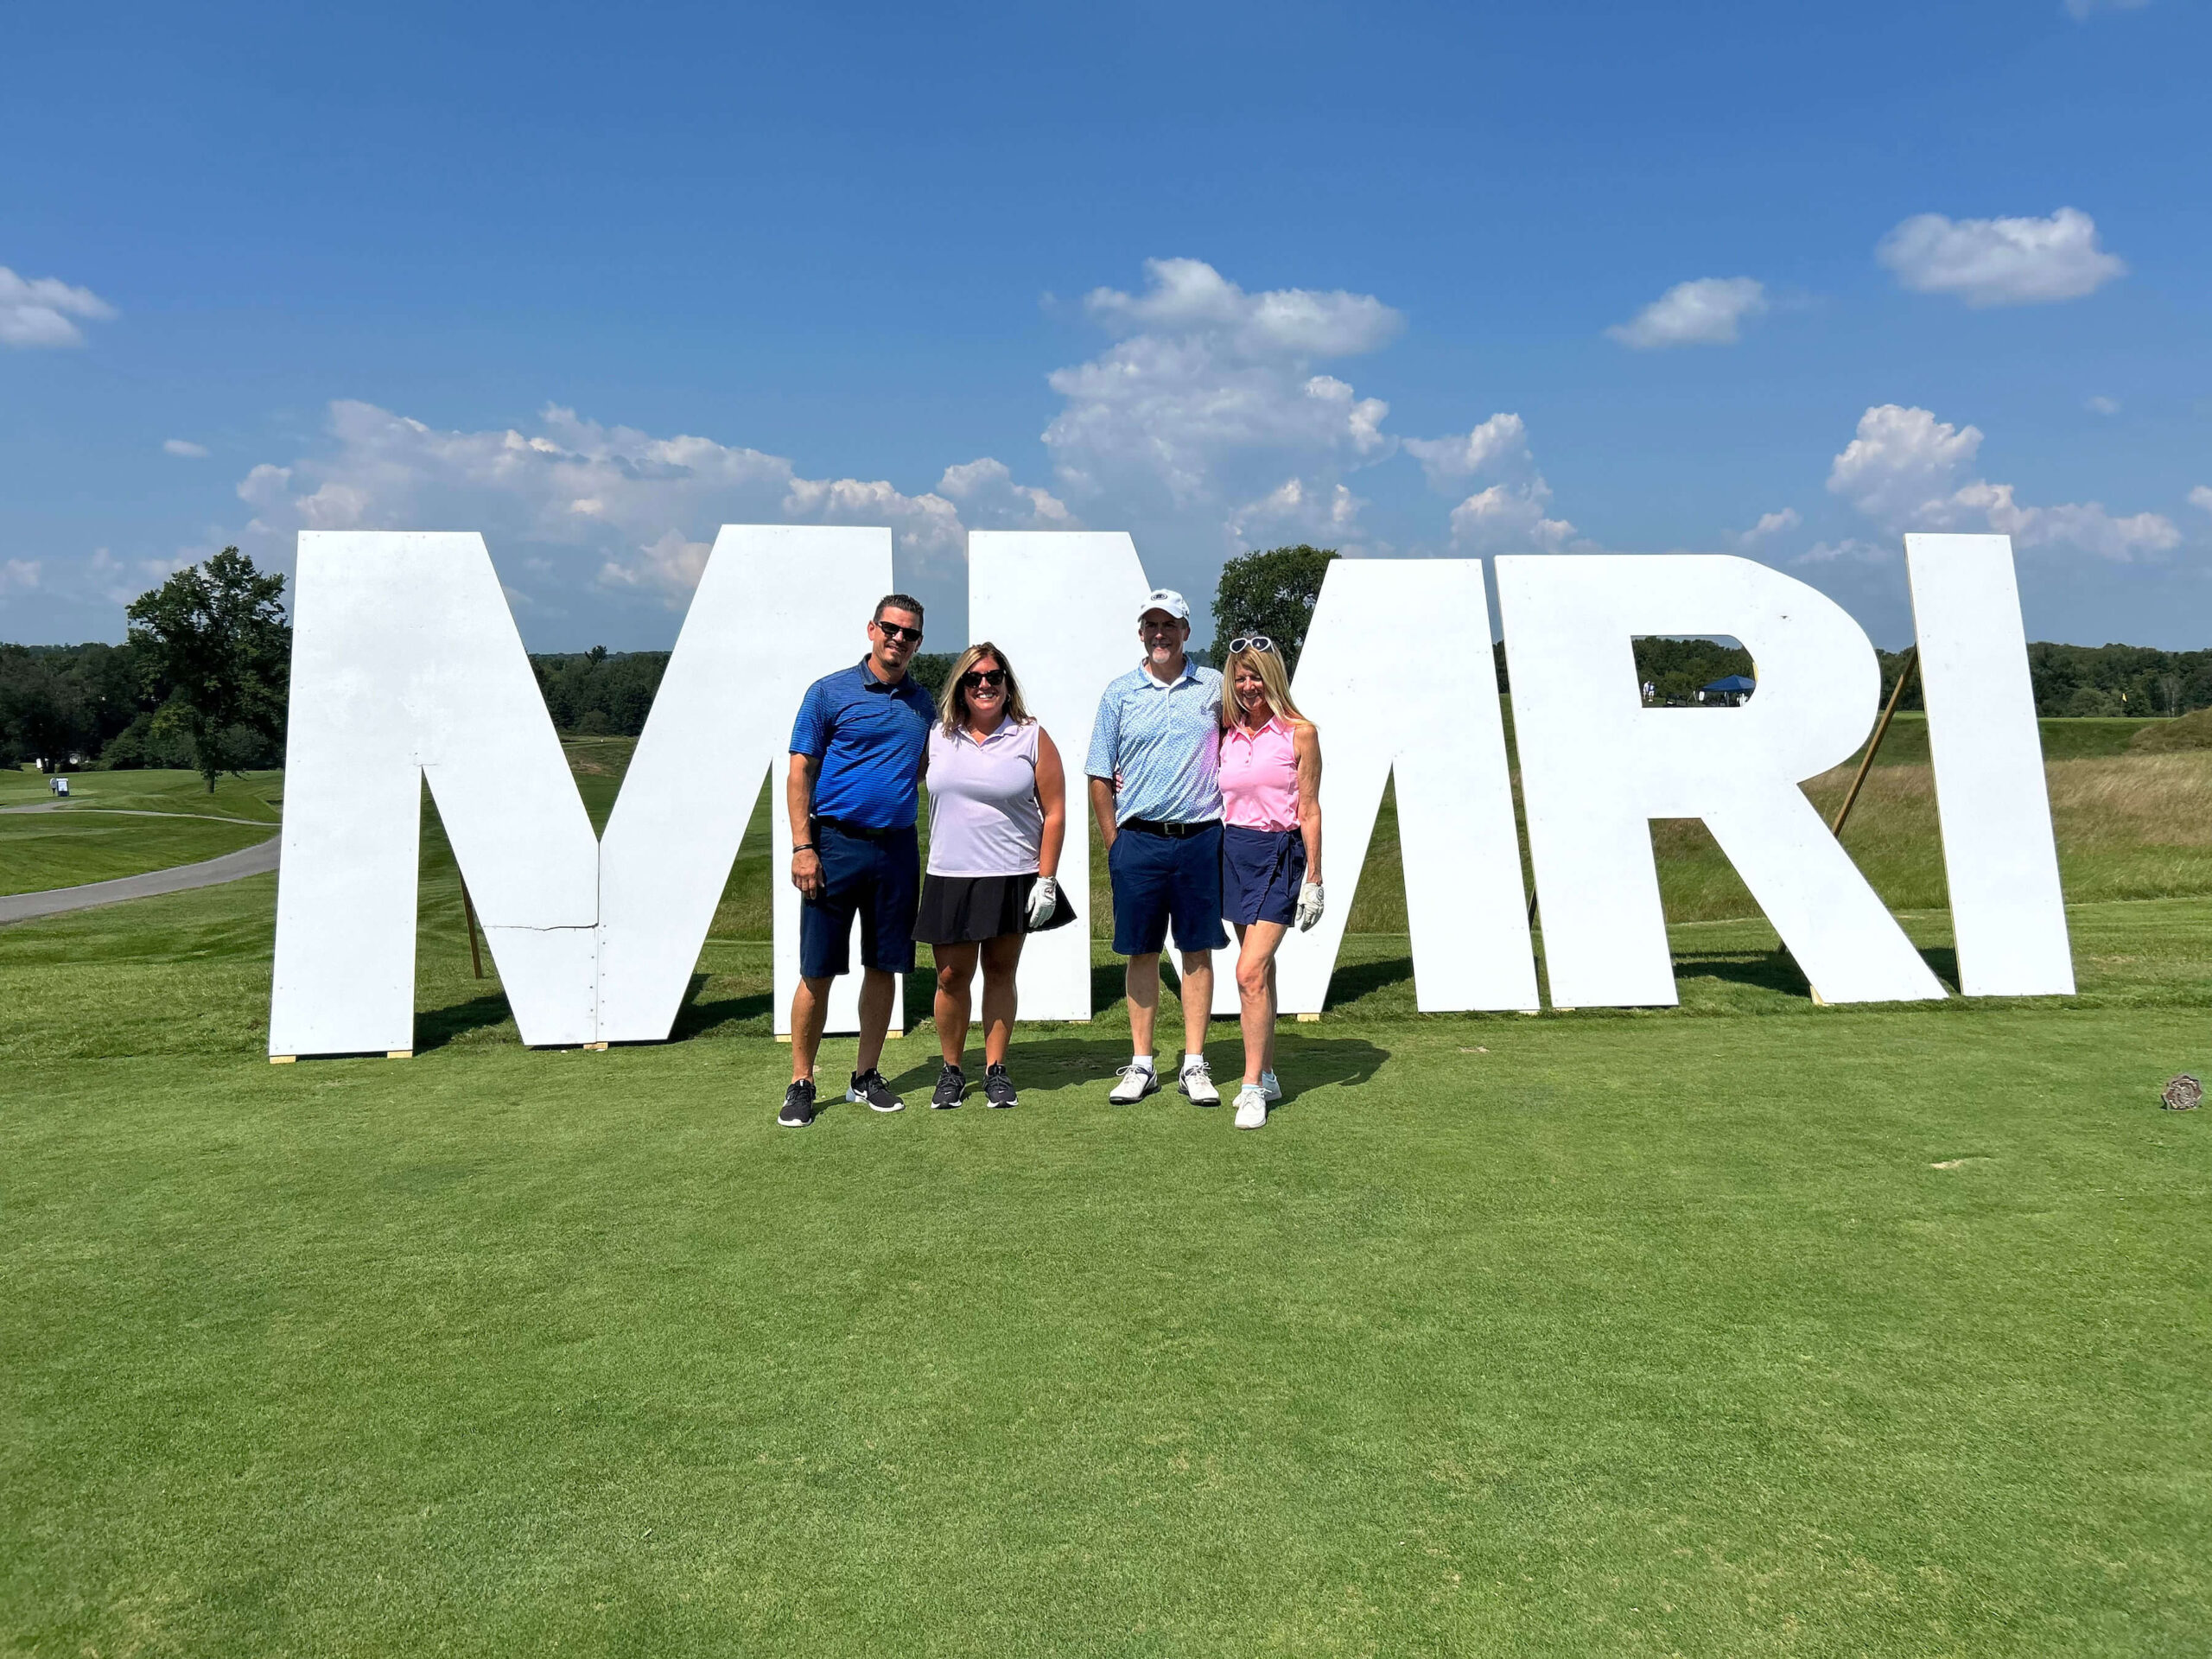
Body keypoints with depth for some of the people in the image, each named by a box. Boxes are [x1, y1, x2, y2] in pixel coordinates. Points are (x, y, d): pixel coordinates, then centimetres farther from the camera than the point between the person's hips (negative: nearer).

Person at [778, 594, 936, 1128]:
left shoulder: (923, 703, 13)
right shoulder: (830, 692, -1)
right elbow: (800, 773, -4)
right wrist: (802, 847, -12)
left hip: (897, 848, 4)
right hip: (836, 843, -4)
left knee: (883, 968, 9)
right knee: (817, 971, -1)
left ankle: (866, 1076, 21)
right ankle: (801, 1084, 9)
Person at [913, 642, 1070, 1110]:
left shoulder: (1032, 738, 0)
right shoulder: (938, 737, 6)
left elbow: (1054, 813, -1)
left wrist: (1046, 881, -7)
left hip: (1013, 879, -1)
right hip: (950, 878, 2)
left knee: (1000, 973, 7)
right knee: (952, 976, 2)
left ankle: (995, 1070, 18)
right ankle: (951, 1070, 18)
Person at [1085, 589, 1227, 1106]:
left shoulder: (1215, 686, 6)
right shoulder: (1120, 692, 5)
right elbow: (1100, 778, 6)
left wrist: (1230, 816, 4)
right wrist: (1114, 845, 1)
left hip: (1201, 839, 0)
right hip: (1138, 840, 0)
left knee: (1198, 950, 5)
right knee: (1142, 952, 5)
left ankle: (1194, 1065, 13)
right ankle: (1141, 1065, 15)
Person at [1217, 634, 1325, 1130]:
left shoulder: (1299, 733, -4)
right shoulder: (1227, 734, 8)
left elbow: (1310, 811, -3)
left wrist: (1313, 879, -5)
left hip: (1279, 853, -5)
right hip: (1234, 850, 5)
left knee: (1250, 970, -13)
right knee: (1259, 970, 13)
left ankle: (1252, 1088, -6)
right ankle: (1267, 1076, 23)